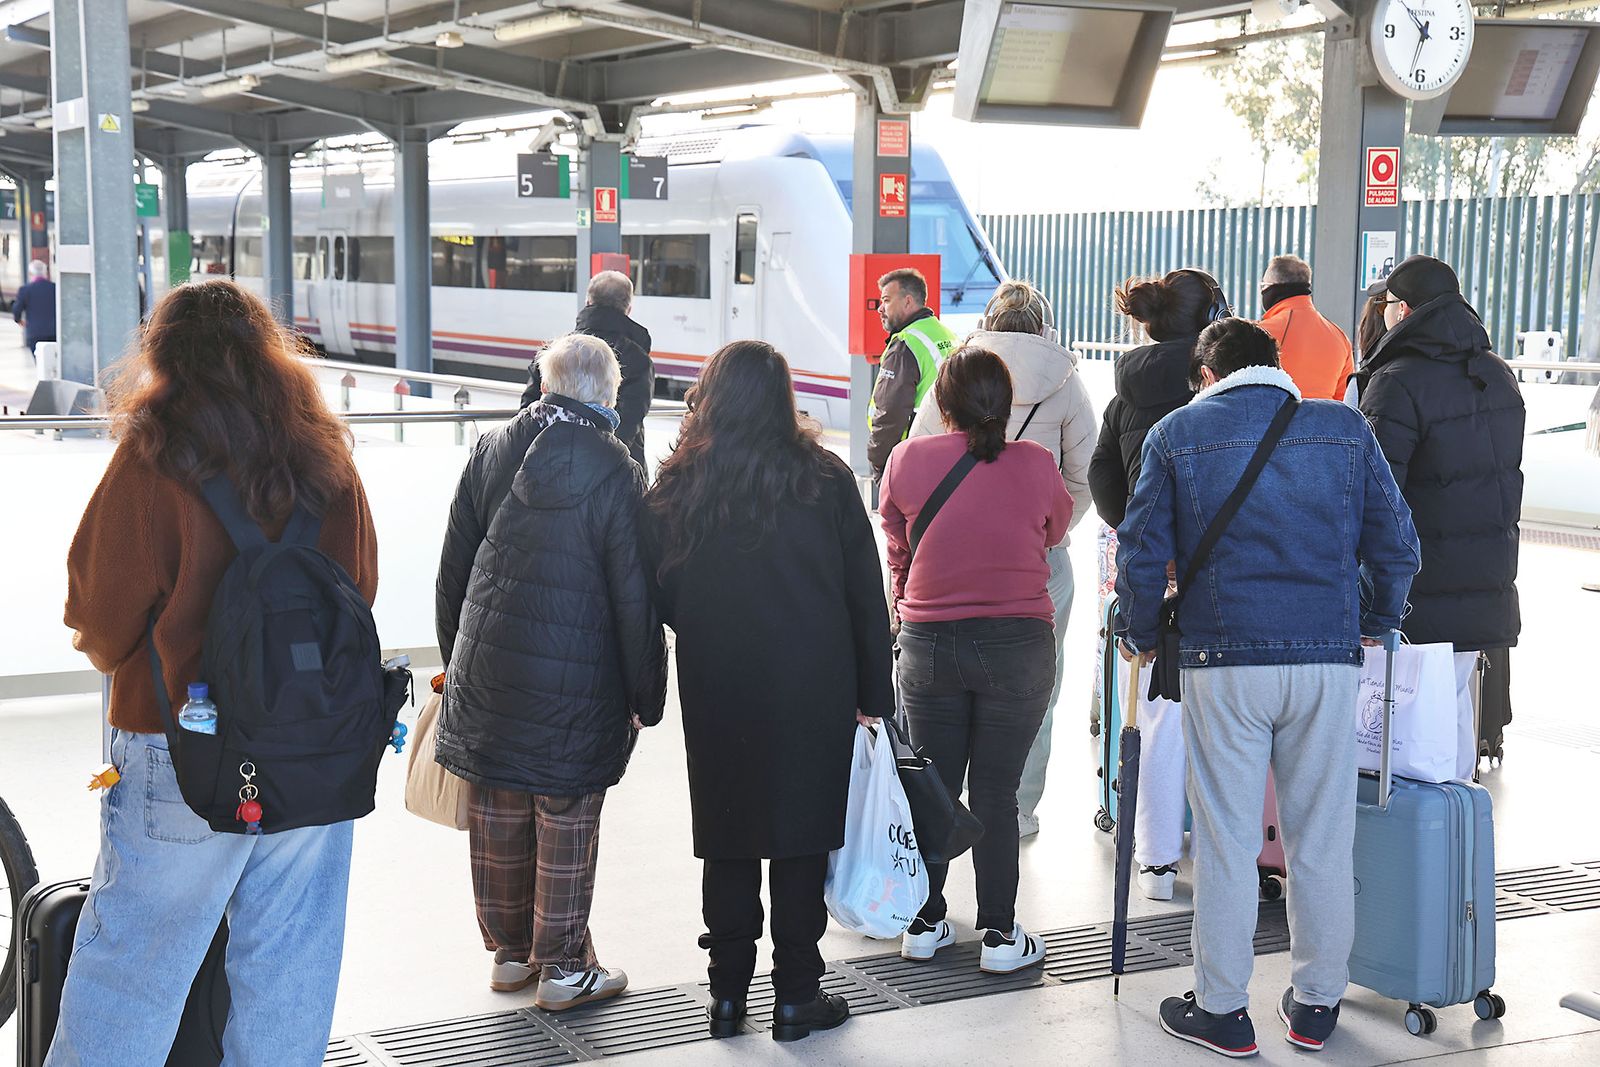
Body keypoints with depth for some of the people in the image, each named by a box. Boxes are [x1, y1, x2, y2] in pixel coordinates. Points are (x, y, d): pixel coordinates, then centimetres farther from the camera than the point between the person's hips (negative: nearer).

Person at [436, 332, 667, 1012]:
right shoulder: (615, 473, -12)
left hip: (486, 672, 5)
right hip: (576, 687, -4)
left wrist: (456, 658, 19)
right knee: (566, 826, 7)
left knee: (497, 820, 15)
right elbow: (634, 599, -10)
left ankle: (509, 954, 29)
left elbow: (453, 567, 8)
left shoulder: (491, 453, 2)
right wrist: (646, 696, 0)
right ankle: (562, 968, 17)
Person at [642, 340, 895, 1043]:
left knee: (728, 842, 12)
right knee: (800, 840, 7)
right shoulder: (825, 479, -5)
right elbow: (865, 595, -2)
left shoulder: (677, 486, -3)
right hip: (811, 694, -1)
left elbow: (659, 596, 1)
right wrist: (872, 693, 5)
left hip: (716, 695, 1)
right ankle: (796, 996, 15)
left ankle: (727, 993, 20)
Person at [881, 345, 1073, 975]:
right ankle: (999, 935, 11)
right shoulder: (1035, 465, -8)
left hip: (927, 644, 1)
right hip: (1017, 645, -1)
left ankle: (925, 923, 23)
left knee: (933, 785, 13)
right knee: (995, 792, 5)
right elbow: (1057, 529, 12)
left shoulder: (907, 461, -5)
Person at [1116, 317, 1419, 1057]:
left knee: (1226, 840, 6)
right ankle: (1317, 1004, 21)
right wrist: (1376, 622, 23)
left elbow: (1142, 551, 1)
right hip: (1329, 662, 2)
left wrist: (1139, 635, 16)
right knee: (1322, 838, 10)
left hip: (1223, 663, -1)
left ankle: (1222, 1009, 14)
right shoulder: (1345, 429, 6)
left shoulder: (1177, 434, 3)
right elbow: (1395, 542, 7)